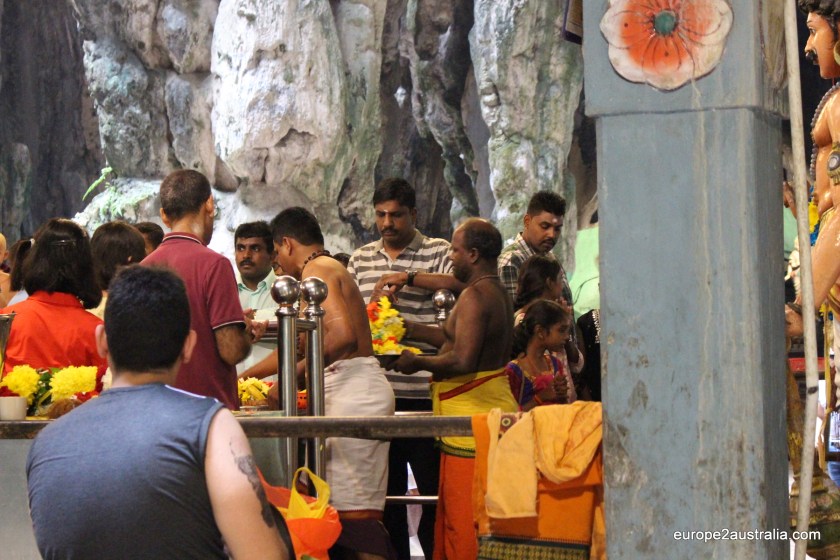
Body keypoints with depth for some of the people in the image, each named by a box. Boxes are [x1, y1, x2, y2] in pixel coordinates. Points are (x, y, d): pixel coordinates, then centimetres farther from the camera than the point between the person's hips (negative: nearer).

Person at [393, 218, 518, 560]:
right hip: (493, 409, 11)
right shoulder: (497, 292, 16)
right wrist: (413, 330, 26)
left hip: (472, 416, -11)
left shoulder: (475, 296, -17)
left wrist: (417, 363, -12)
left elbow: (462, 360, -25)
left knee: (462, 520, -8)